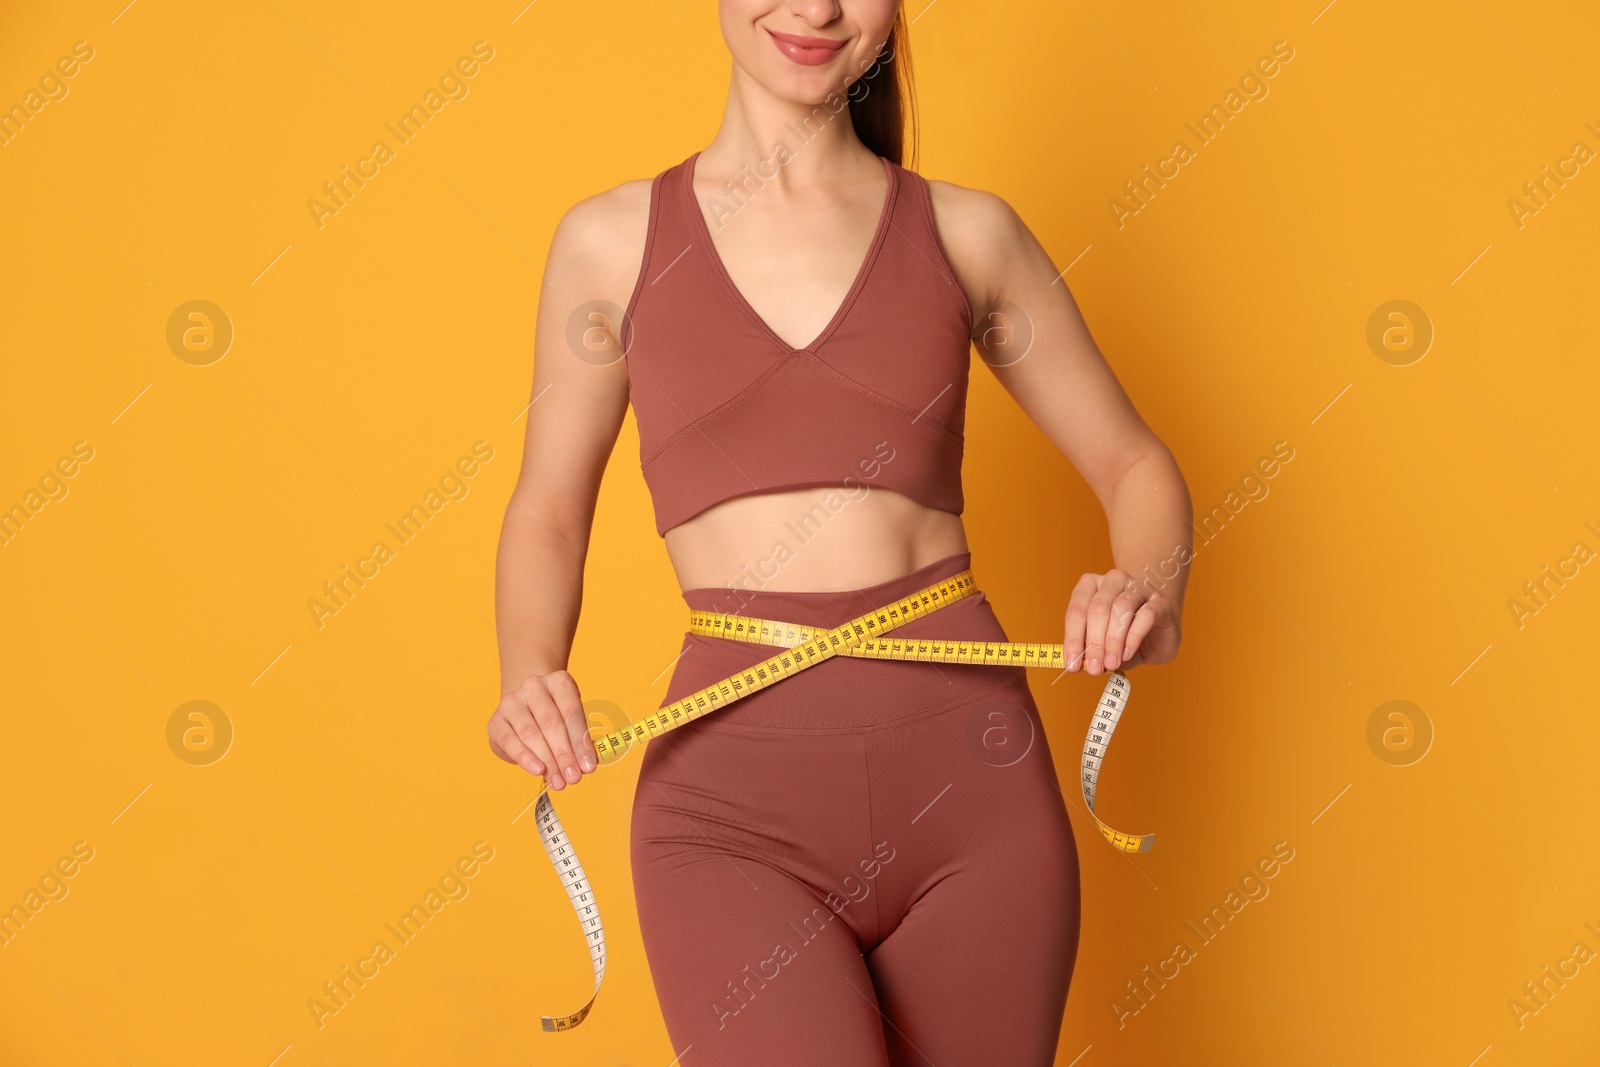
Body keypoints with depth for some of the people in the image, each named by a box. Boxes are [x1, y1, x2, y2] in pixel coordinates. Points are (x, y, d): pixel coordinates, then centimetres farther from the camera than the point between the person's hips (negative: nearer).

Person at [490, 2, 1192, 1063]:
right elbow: (548, 511, 17)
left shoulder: (965, 232, 8)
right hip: (735, 795, -1)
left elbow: (1134, 465, 15)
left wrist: (1151, 592, -6)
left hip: (968, 775, 2)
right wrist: (529, 679, -2)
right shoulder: (614, 241, 8)